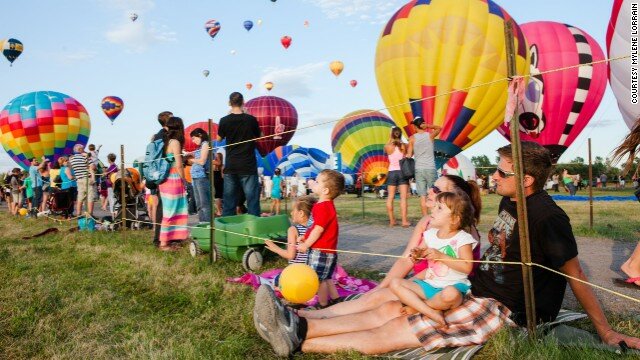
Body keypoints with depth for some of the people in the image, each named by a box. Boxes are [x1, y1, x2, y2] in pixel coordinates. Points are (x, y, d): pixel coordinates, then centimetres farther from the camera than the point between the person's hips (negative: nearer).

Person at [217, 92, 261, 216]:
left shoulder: (224, 120, -3)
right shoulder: (251, 119, -6)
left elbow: (219, 139, 14)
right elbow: (258, 136, 10)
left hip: (231, 166, 2)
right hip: (248, 165, -2)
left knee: (228, 200, 9)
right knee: (252, 198, 0)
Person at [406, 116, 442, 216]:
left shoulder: (412, 138, 0)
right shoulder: (430, 135, 2)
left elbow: (409, 155, 0)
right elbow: (439, 128, 22)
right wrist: (428, 126, 10)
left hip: (419, 169, 0)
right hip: (431, 169, 0)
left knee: (423, 196, 2)